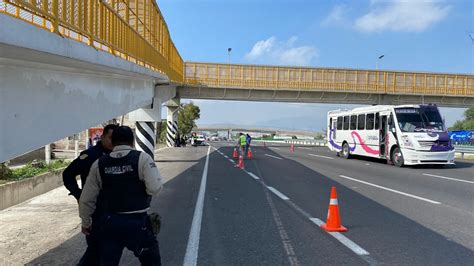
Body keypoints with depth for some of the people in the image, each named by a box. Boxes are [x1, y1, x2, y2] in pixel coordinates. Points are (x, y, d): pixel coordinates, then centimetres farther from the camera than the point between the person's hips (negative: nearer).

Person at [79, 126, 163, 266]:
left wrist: (86, 223, 22)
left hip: (109, 223, 3)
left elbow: (86, 199, 7)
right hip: (137, 222, -3)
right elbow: (155, 188, -19)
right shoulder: (142, 158, -9)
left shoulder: (98, 164, 3)